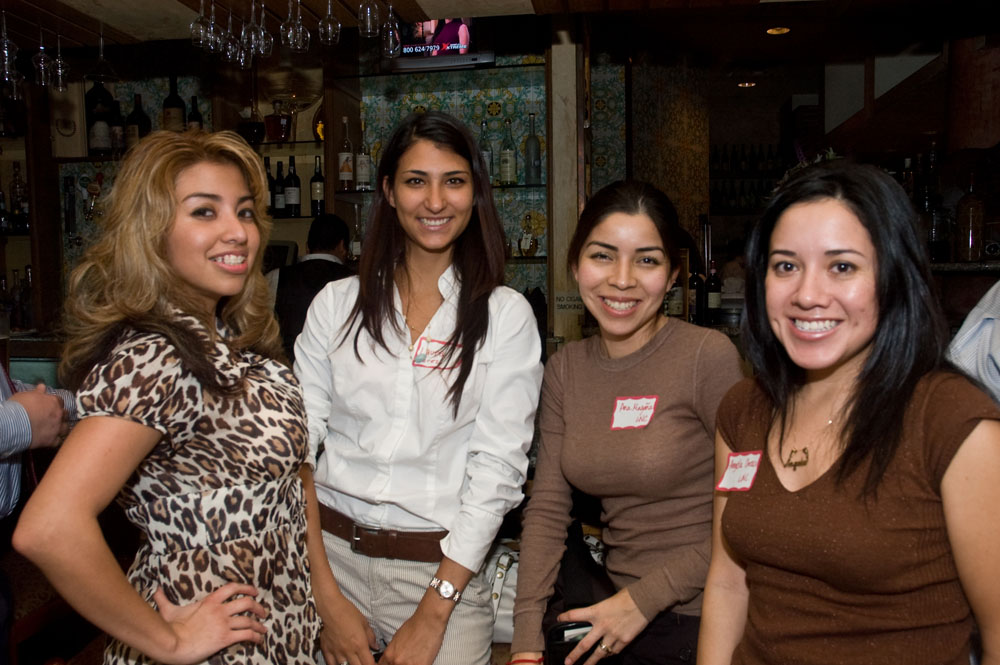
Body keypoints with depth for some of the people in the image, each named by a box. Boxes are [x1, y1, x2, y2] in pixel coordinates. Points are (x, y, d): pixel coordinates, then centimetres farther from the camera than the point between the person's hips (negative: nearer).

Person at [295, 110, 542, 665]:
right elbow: (295, 447, -2)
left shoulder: (505, 315, -4)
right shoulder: (336, 303, 1)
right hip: (329, 553, 2)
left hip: (442, 568, -1)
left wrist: (432, 614, -11)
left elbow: (498, 467, -8)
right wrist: (326, 597, -8)